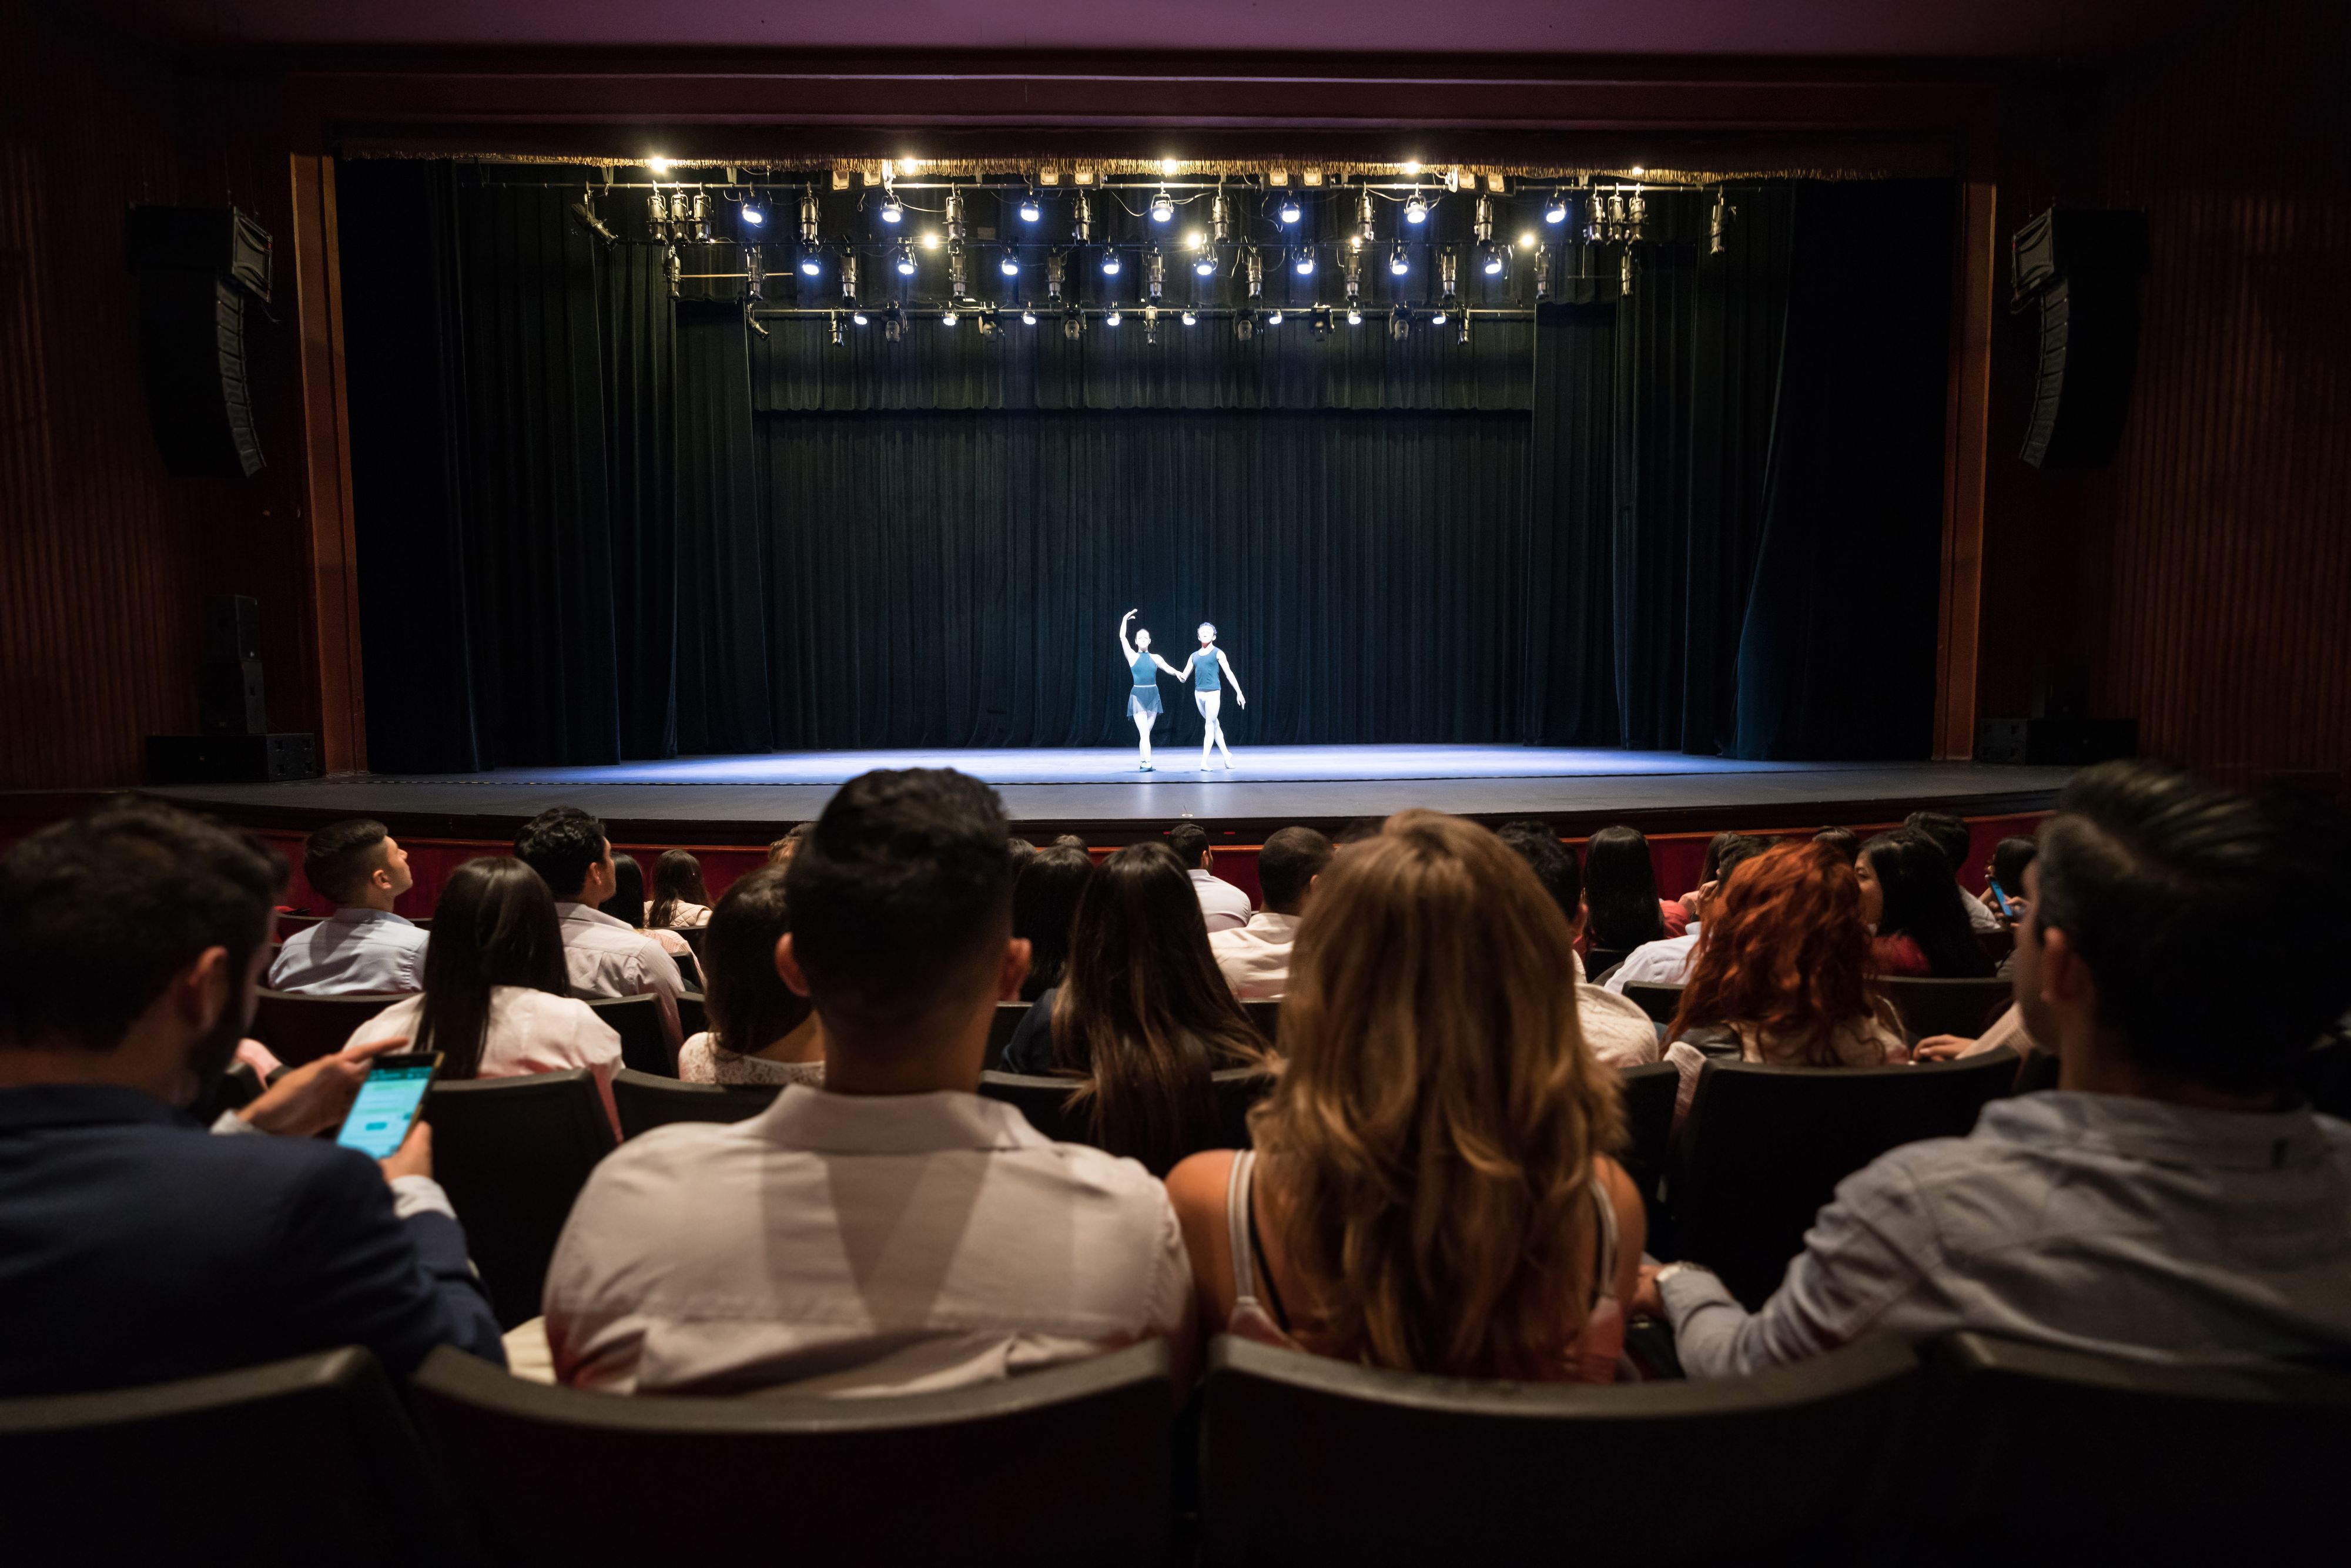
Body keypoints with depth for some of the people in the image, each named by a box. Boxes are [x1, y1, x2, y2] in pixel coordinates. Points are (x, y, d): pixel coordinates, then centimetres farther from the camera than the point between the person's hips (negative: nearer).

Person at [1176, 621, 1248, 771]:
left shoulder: (1218, 653, 0)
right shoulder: (1194, 656, 13)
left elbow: (1229, 673, -3)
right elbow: (1185, 676, 11)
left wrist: (1239, 692, -8)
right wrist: (1179, 675, -14)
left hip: (1213, 693, -5)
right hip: (1199, 694, 5)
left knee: (1210, 726, -5)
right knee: (1214, 725, 12)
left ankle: (1204, 761, -8)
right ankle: (1227, 755, 23)